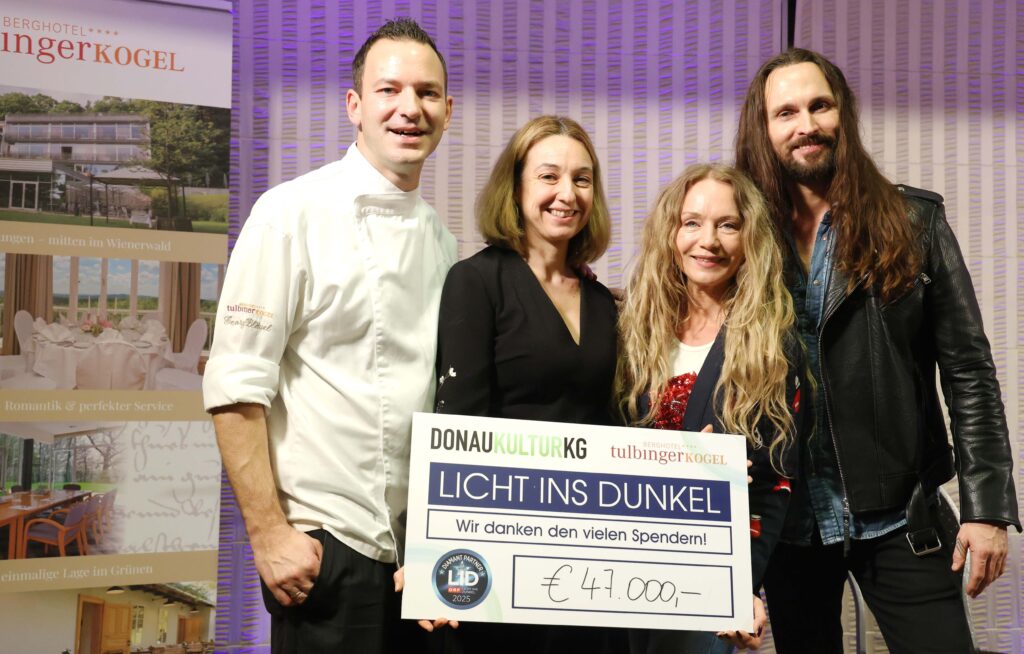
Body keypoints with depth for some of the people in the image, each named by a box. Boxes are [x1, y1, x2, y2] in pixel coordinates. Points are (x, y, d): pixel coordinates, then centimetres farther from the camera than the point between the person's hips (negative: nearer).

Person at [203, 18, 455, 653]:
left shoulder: (442, 242, 10)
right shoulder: (295, 213, -7)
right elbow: (236, 385, -11)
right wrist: (269, 534, -15)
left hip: (420, 546, 6)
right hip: (326, 546, -5)